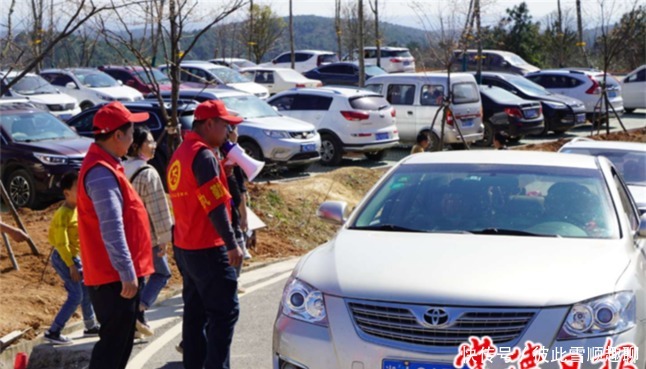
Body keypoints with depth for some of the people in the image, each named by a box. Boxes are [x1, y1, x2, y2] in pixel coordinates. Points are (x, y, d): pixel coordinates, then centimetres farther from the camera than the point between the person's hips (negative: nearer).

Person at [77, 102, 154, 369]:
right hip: (115, 276, -11)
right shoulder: (101, 172, -20)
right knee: (113, 342, -6)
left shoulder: (106, 166, 15)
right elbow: (111, 229, -26)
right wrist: (127, 272, -26)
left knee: (121, 340, 18)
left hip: (118, 274, 11)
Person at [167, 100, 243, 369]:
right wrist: (232, 245, -19)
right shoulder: (203, 155, -16)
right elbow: (215, 205, -20)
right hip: (207, 248, -10)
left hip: (184, 246, 10)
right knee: (225, 311, -6)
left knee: (195, 310, 14)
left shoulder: (180, 154, 14)